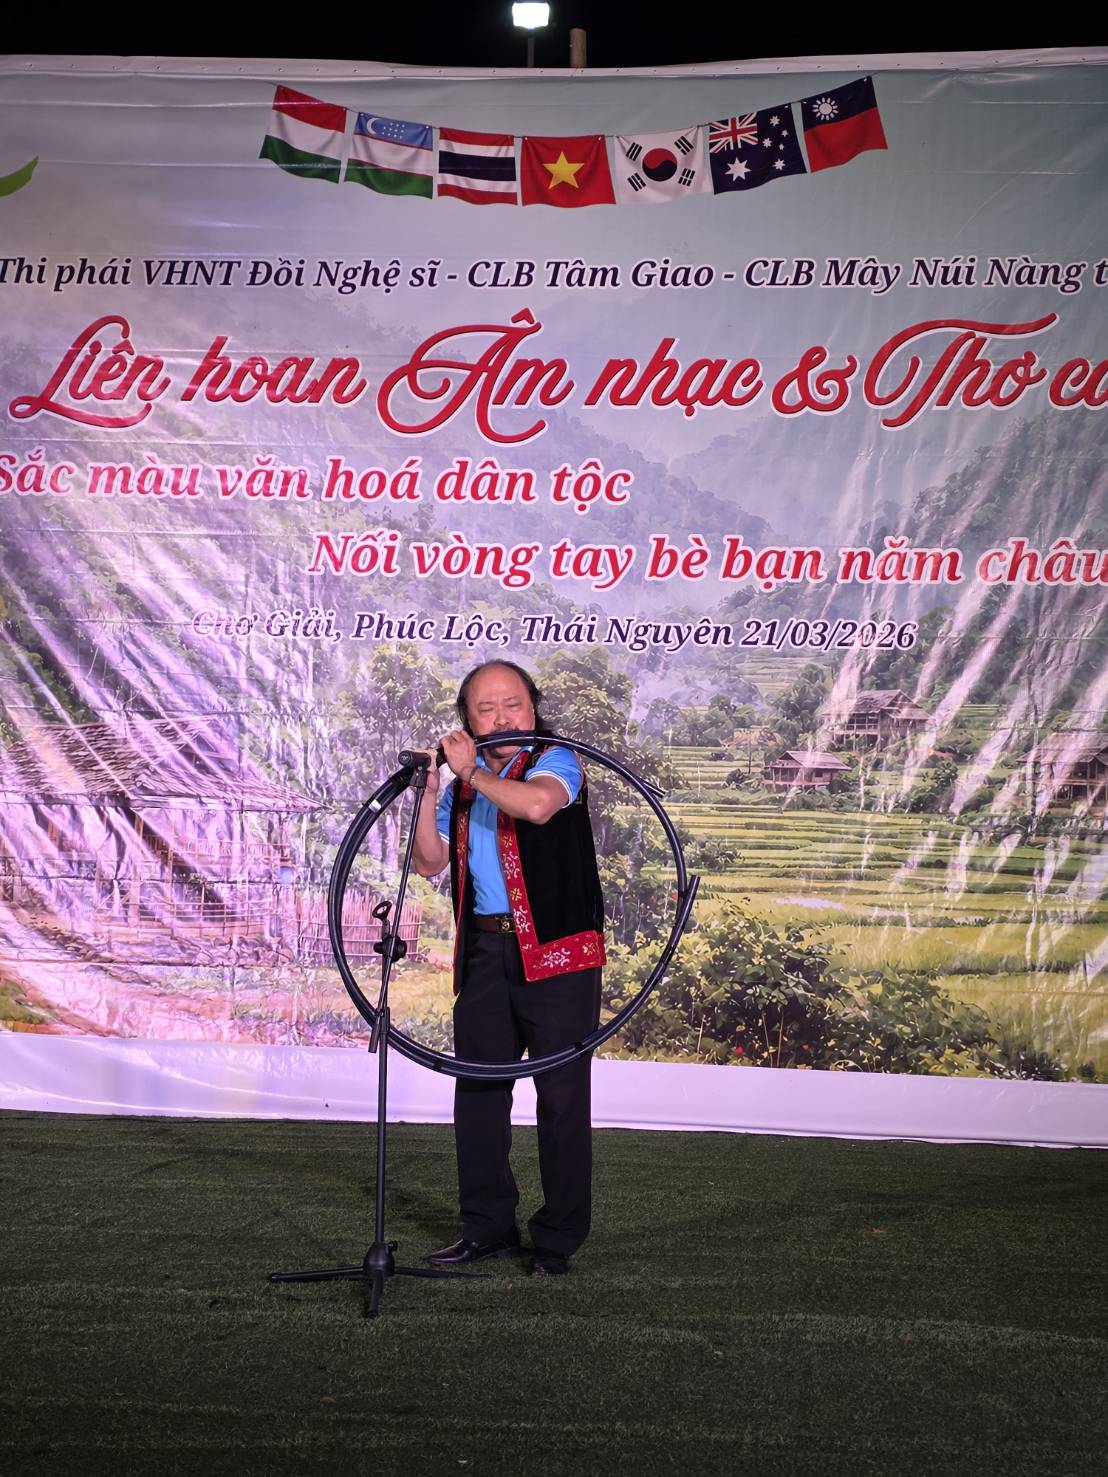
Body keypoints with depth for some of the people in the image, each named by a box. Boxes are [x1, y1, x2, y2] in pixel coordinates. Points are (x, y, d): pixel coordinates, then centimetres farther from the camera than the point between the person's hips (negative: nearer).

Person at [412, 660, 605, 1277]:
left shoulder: (555, 760, -4)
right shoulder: (465, 782, 16)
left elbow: (537, 805, -28)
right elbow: (430, 863, 15)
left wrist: (471, 773, -16)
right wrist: (430, 791, 3)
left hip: (556, 950, -6)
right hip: (484, 949, 7)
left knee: (562, 1096, -2)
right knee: (477, 1088, 10)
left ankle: (559, 1238, 7)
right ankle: (488, 1228, 22)